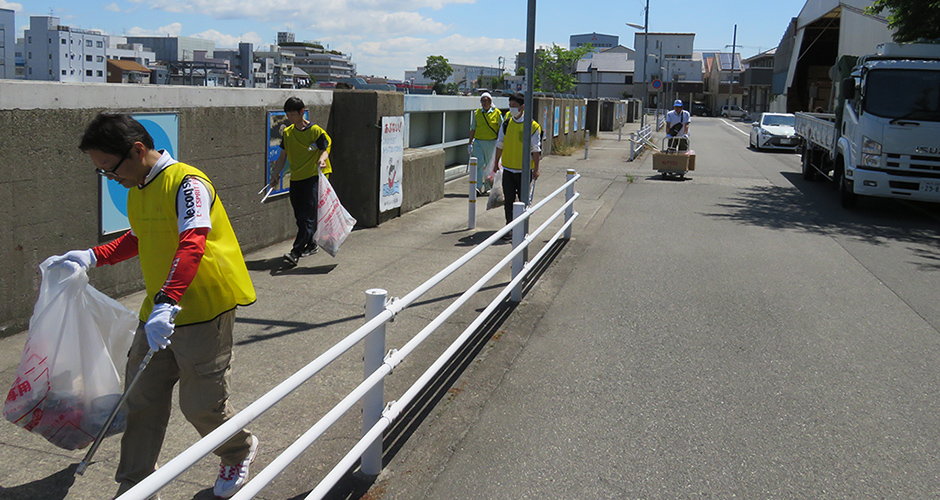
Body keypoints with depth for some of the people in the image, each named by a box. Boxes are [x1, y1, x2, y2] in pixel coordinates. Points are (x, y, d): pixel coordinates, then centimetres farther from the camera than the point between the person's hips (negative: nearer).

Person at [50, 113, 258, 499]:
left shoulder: (186, 183, -18)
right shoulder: (137, 191, 11)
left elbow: (193, 245, -32)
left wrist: (166, 303, -43)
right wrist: (92, 257, 17)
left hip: (203, 310, -8)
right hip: (158, 313, 8)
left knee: (201, 404, 3)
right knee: (141, 401, 8)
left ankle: (240, 451, 32)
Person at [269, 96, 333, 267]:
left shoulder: (316, 131, -6)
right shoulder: (287, 133, 11)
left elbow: (325, 149, -6)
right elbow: (283, 156, 15)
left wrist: (322, 159, -29)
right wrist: (275, 174, 7)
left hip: (313, 177, -6)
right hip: (296, 178, 6)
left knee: (308, 215, -12)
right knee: (300, 216, 11)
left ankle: (296, 252, -17)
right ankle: (310, 245, 28)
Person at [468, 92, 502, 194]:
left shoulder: (497, 113, 1)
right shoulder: (476, 113, 7)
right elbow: (472, 129, 12)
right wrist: (470, 143, 8)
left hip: (491, 142, -1)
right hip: (478, 141, 1)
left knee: (489, 165, 5)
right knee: (479, 164, -11)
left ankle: (487, 187, 18)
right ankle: (478, 187, -13)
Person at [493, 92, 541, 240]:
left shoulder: (532, 126, -7)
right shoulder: (506, 124, 4)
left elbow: (536, 149, -5)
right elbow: (500, 144, 14)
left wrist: (536, 168, -8)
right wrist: (496, 163, 15)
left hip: (524, 170, -3)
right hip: (508, 169, 3)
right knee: (508, 200, 3)